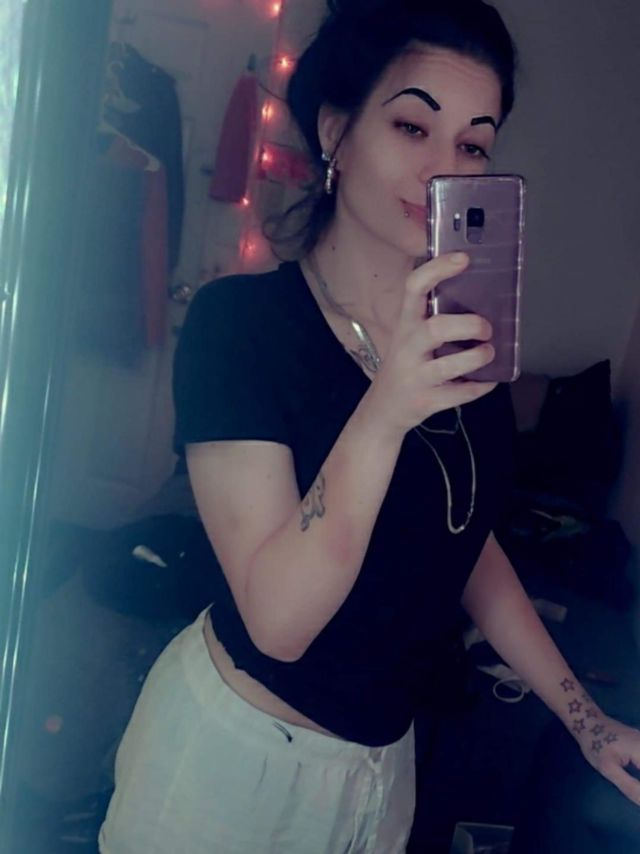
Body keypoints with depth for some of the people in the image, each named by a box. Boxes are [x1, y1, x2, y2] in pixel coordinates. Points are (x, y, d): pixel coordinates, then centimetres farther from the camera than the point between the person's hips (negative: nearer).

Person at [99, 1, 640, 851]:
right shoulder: (239, 319, -21)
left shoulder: (468, 330, -4)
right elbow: (278, 620, -27)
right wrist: (384, 414, -41)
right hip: (236, 751, -5)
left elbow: (470, 541, 8)